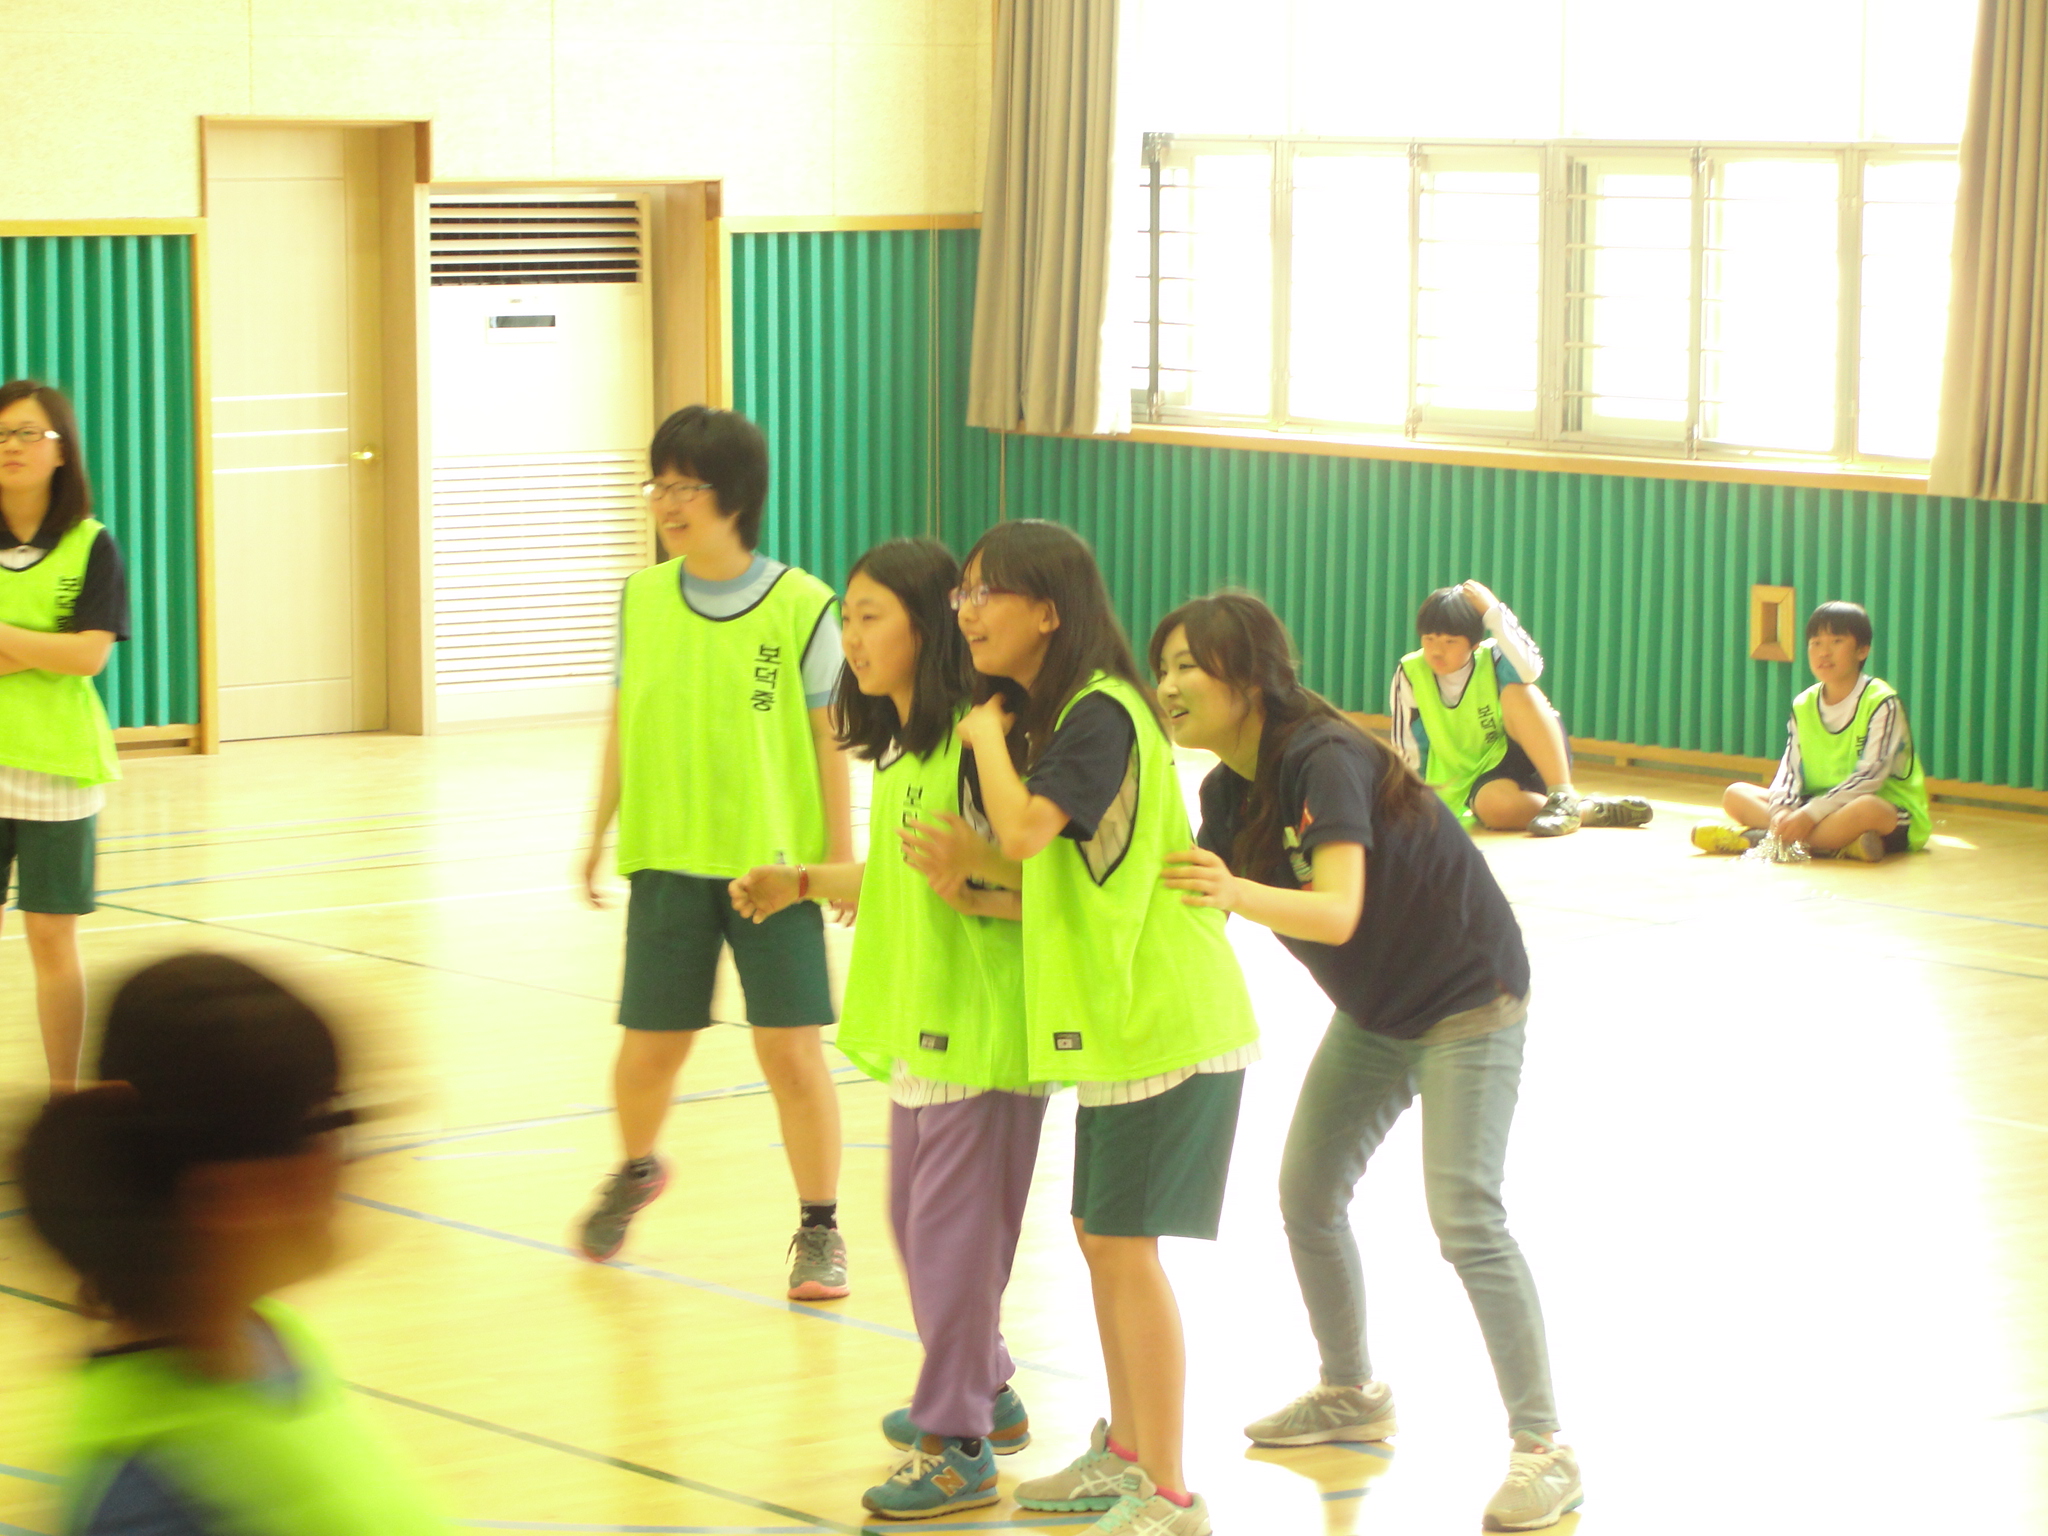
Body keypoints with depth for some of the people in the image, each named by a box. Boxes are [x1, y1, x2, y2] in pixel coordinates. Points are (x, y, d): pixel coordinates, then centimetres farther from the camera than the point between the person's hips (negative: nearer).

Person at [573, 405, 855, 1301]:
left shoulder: (803, 608, -7)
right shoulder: (642, 599, 3)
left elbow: (830, 740, -3)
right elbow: (624, 724, 11)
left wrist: (840, 858, -3)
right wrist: (600, 835, 12)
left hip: (775, 862, -3)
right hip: (667, 858, 3)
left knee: (791, 1047, -3)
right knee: (650, 1045, 9)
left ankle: (820, 1229, 12)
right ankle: (635, 1173, 39)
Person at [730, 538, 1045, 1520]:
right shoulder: (901, 747, 12)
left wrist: (974, 890, -33)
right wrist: (805, 884, 18)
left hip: (979, 1030, -10)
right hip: (921, 1029, 10)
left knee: (951, 1229, -5)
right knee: (916, 1220, 19)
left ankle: (959, 1446, 4)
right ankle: (984, 1395, 34)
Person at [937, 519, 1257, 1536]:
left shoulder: (1101, 714, -17)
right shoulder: (1048, 717, 13)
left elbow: (1024, 828, -29)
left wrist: (988, 734, -14)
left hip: (1163, 1021, -10)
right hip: (1117, 1018, 10)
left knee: (1125, 1246, -7)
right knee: (1102, 1238, 17)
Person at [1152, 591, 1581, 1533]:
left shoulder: (1325, 762, -29)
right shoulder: (1228, 789, -3)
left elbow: (1339, 911, -41)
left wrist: (1237, 892, -57)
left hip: (1466, 999, -9)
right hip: (1374, 1009, 9)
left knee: (1465, 1218, -17)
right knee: (1307, 1198, 10)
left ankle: (1543, 1448, -11)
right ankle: (1351, 1395, 31)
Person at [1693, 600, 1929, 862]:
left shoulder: (1881, 702, -12)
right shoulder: (1804, 705, 7)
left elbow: (1870, 776, -22)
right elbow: (1790, 770, -1)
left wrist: (1810, 814, -29)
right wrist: (1781, 811, -24)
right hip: (1820, 805, 7)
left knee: (1867, 810, -42)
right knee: (1736, 795, -5)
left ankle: (1756, 837, -34)